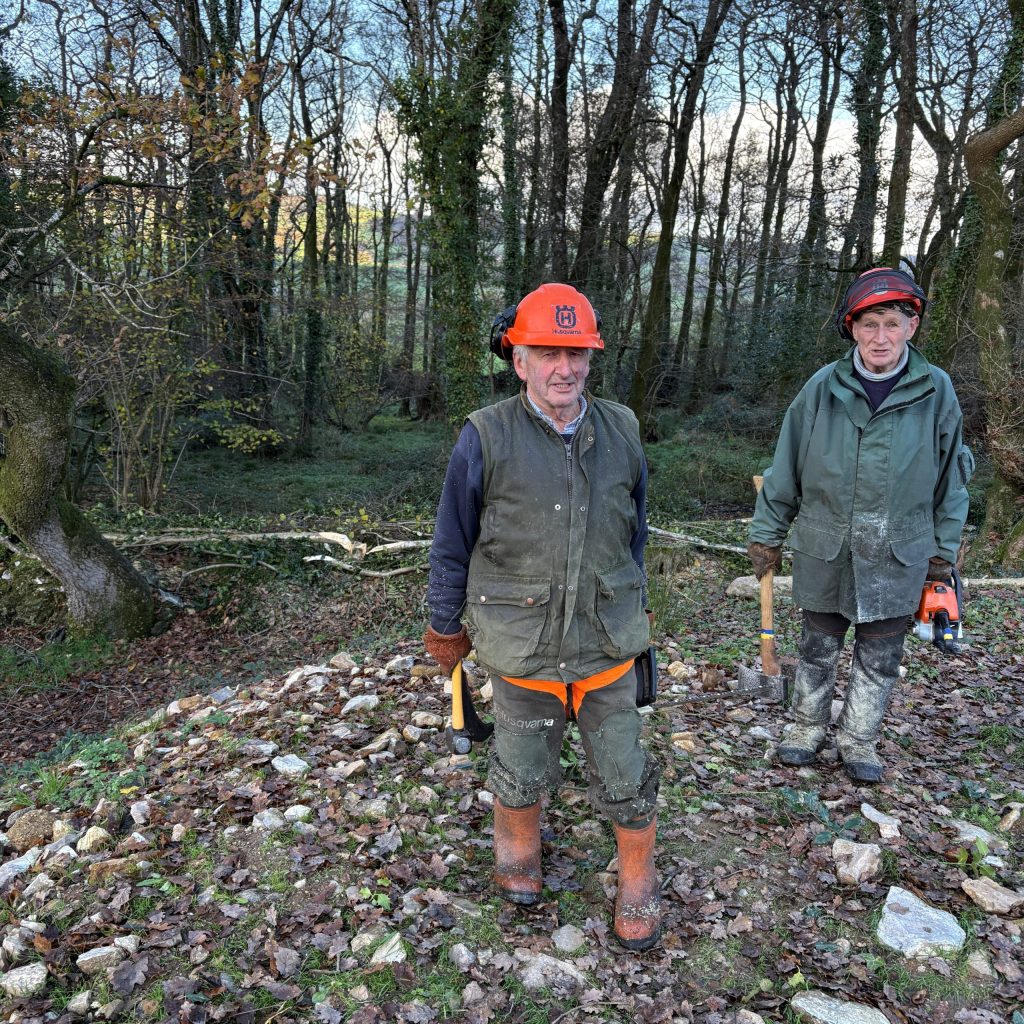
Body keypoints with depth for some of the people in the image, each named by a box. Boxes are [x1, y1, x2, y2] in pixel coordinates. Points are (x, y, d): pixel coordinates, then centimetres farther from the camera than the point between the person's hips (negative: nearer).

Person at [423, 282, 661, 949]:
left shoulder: (621, 431, -2)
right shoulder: (487, 439, -13)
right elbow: (453, 545, -3)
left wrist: (633, 609, 18)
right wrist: (446, 627, 5)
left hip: (607, 642, 2)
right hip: (520, 645, -2)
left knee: (624, 776, 13)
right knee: (523, 772, 17)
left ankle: (638, 886, 38)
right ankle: (518, 850, 48)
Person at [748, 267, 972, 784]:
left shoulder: (935, 392, -6)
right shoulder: (823, 388, -7)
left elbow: (950, 478, 3)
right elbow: (785, 469, 1)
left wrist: (943, 551, 5)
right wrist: (766, 535, 4)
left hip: (897, 559, 0)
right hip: (824, 552, 0)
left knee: (879, 660, 13)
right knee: (817, 649, 16)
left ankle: (859, 739, 33)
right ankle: (808, 726, 36)